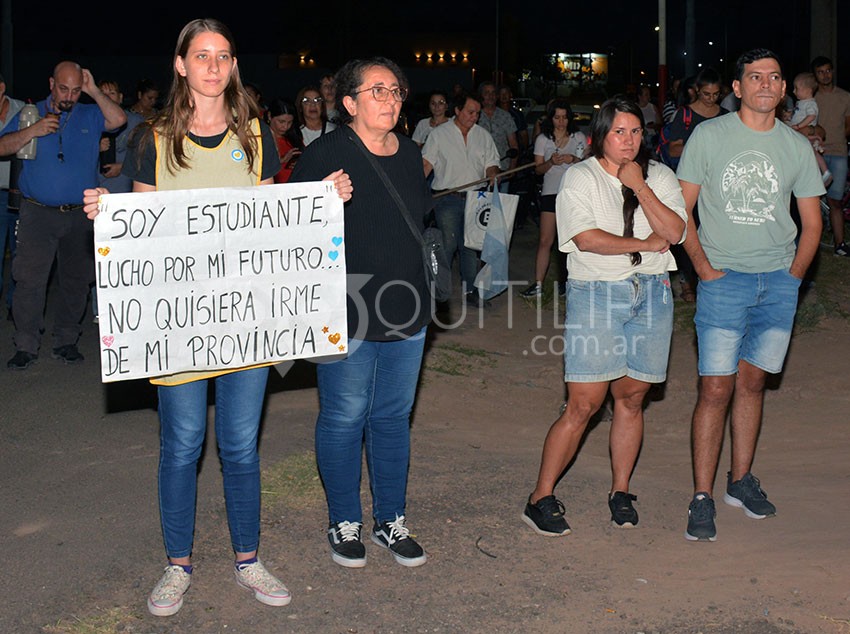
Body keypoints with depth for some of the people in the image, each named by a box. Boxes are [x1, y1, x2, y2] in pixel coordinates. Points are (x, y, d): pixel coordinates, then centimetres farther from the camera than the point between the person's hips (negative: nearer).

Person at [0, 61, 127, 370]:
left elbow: (118, 119, -10)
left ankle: (66, 342, 18)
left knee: (76, 280, 7)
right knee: (29, 279, -6)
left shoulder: (89, 116, 8)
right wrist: (33, 131, -13)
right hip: (38, 214, -1)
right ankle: (25, 346, 0)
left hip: (80, 216, 1)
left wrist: (94, 91, -10)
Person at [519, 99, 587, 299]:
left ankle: (565, 281, 14)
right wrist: (551, 162, -15)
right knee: (545, 241, -6)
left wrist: (573, 160, -12)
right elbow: (538, 168, 5)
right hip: (551, 192, 0)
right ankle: (538, 284, -5)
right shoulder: (543, 139, 8)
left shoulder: (579, 137, 8)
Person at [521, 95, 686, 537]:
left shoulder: (660, 176, 11)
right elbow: (587, 238, -12)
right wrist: (644, 244, -6)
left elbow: (674, 231, -3)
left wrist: (639, 186, -9)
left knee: (631, 399, 9)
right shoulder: (580, 177, 0)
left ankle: (620, 491, 23)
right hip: (596, 294, -4)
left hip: (651, 294, 4)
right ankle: (540, 498, 3)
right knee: (584, 404, -6)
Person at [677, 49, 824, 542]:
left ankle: (741, 481, 24)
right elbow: (681, 209, 1)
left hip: (779, 281, 3)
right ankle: (703, 497, 0)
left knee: (752, 382, 10)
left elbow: (812, 222, 14)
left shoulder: (796, 146, 7)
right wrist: (705, 268, -7)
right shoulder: (709, 136, 0)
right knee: (716, 388, -6)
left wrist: (793, 276, 4)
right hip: (725, 278, -3)